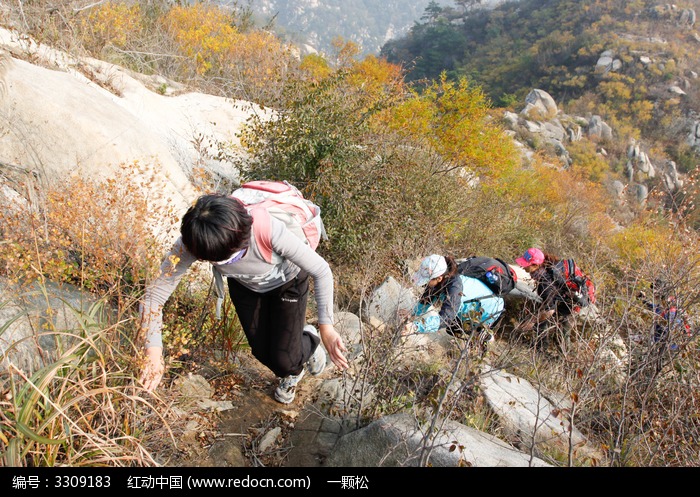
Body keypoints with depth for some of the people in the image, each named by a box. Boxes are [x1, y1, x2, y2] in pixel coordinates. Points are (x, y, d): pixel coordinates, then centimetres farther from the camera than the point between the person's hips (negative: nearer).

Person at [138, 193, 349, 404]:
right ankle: (290, 375, 47)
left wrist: (326, 327, -36)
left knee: (284, 359, -4)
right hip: (244, 285, 3)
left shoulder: (270, 232, -45)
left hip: (287, 281, -3)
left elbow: (321, 270, -33)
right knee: (262, 352, 10)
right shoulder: (191, 242, -36)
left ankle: (309, 341, 34)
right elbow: (155, 293, -29)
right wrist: (153, 353, -35)